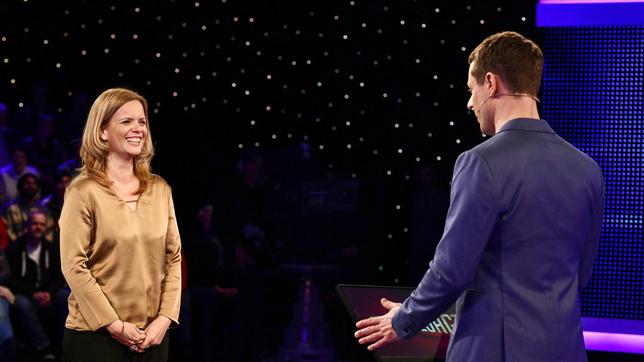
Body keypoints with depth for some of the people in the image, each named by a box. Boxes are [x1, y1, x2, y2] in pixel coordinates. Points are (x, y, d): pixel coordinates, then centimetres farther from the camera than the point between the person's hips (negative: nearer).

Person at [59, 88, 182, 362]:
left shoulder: (160, 189, 7)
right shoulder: (83, 191, -7)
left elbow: (173, 258, 7)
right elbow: (73, 265, -11)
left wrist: (165, 318, -4)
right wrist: (115, 326, -13)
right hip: (96, 334, -4)